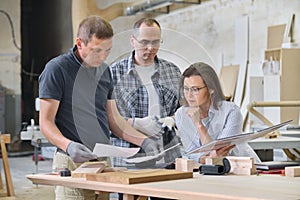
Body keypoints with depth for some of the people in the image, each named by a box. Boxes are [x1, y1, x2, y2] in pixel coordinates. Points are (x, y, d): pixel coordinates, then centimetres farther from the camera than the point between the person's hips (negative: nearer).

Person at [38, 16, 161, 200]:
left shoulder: (105, 70, 14)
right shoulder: (57, 69, -6)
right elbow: (46, 122, -8)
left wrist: (144, 141, 7)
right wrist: (68, 145, -25)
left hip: (104, 161, 6)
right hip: (72, 163, -6)